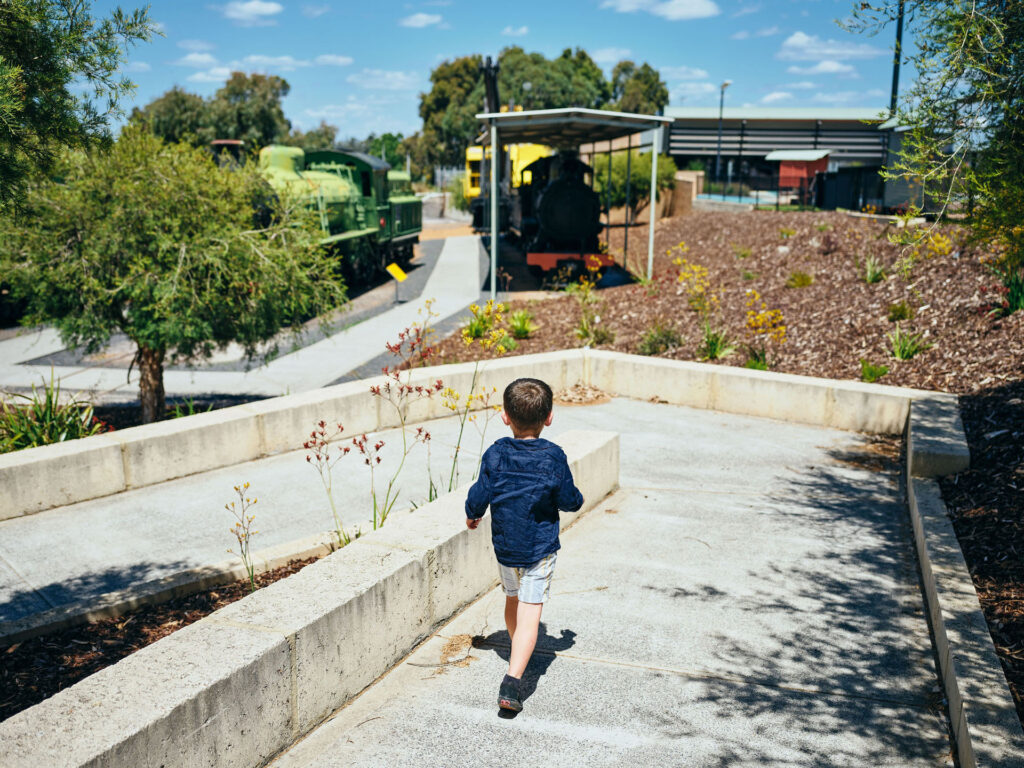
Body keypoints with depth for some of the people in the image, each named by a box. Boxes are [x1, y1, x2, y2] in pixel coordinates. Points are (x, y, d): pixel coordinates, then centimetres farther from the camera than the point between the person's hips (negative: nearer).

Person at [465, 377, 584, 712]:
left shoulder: (495, 455, -10)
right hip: (540, 548, -3)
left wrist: (472, 515, 14)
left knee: (512, 600, 26)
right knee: (529, 614, -4)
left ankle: (518, 654, 48)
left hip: (504, 546, 3)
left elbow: (479, 497, -8)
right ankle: (513, 680, -17)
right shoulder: (553, 457, -13)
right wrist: (577, 497, 16)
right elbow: (569, 501, -7)